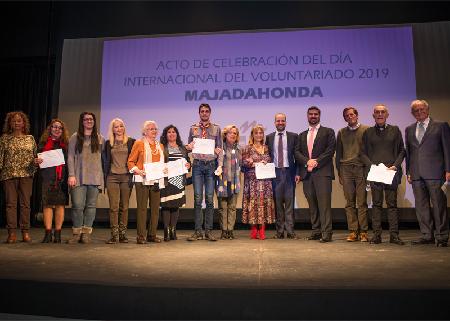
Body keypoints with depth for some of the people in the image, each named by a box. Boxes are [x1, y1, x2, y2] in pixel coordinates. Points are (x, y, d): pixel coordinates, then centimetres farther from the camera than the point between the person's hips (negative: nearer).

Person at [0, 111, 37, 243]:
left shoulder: (30, 138, 11)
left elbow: (35, 155, 12)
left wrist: (36, 162, -9)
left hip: (26, 174, 1)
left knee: (25, 203, 1)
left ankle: (25, 232, 8)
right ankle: (12, 233, 5)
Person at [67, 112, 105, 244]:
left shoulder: (100, 138, 11)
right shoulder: (75, 137, 7)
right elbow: (70, 157, 3)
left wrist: (104, 176, 3)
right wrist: (71, 175, -6)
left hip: (95, 177, 2)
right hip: (79, 177, -1)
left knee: (91, 205, 2)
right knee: (78, 205, -5)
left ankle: (86, 233, 10)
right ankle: (76, 233, 9)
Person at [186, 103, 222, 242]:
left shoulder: (216, 128, 10)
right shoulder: (193, 128, 11)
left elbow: (219, 147, 9)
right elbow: (188, 146, 14)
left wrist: (218, 150, -13)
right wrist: (189, 146, -8)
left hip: (211, 164, 0)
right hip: (197, 164, 0)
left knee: (210, 199, 1)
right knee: (198, 199, -1)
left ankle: (209, 231, 9)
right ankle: (198, 231, 6)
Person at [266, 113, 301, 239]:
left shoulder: (293, 136, 7)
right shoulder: (269, 137, 10)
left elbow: (297, 155, 4)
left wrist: (297, 173, -3)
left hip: (289, 172, -1)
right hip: (275, 172, 1)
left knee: (289, 202, -1)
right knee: (277, 202, 3)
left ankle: (290, 230, 5)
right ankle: (280, 231, 10)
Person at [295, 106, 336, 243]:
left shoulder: (328, 132, 9)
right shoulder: (302, 135, 21)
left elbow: (330, 150, -3)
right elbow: (297, 152, 11)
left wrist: (316, 161, -12)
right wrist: (307, 161, -7)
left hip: (322, 172, -4)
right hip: (307, 173, 4)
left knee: (324, 203, -9)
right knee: (312, 204, 6)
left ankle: (326, 233, -6)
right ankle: (316, 231, 12)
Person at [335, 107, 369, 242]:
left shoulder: (366, 130, 7)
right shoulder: (341, 132, 15)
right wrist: (339, 173, 10)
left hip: (361, 169, -2)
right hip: (346, 169, 2)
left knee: (362, 202, -3)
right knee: (350, 203, 1)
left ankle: (363, 232, 3)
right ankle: (353, 231, 5)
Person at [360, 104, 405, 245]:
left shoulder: (395, 130, 11)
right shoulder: (368, 132, 10)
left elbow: (401, 150, 9)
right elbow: (363, 153, 8)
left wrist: (395, 166, -6)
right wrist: (372, 165, -7)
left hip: (391, 171, 0)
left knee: (392, 203, 1)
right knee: (376, 203, 2)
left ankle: (394, 234, 6)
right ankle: (376, 234, 5)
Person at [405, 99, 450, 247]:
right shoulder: (409, 129, 16)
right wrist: (408, 171, 9)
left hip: (434, 172, -4)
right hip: (416, 174, 4)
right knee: (421, 206, 6)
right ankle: (427, 235, 15)